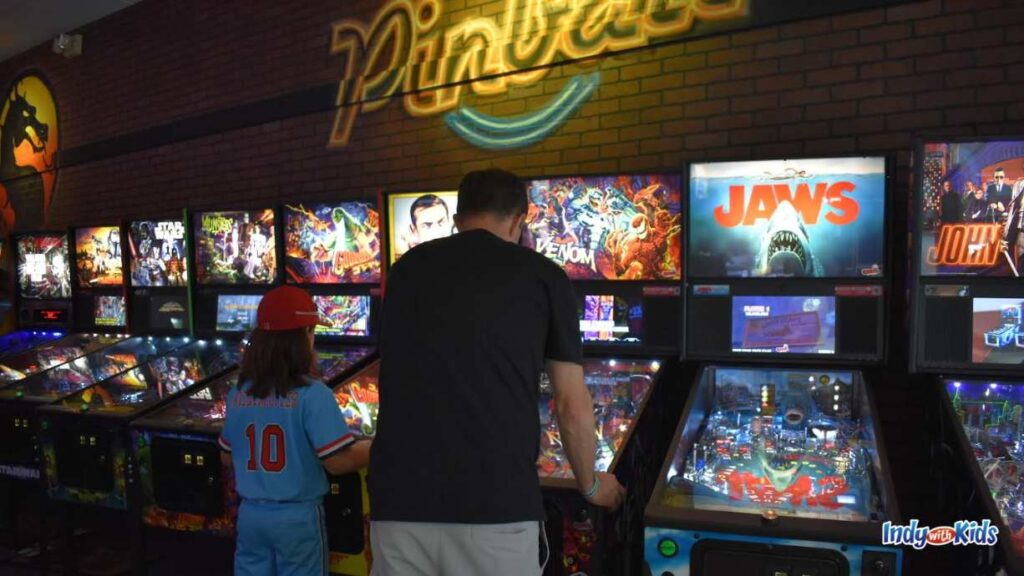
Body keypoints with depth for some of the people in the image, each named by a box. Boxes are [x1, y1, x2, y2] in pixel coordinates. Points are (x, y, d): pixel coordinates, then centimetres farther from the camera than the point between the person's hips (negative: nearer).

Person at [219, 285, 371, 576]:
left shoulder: (238, 394, -1)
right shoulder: (312, 394, -19)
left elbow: (228, 456, 11)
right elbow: (338, 462, -20)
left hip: (250, 513, 5)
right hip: (298, 517, -5)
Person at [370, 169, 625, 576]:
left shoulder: (407, 268, 13)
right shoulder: (543, 276, 4)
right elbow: (573, 406, 5)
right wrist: (591, 485, 23)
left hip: (400, 499, 3)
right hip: (495, 504, -3)